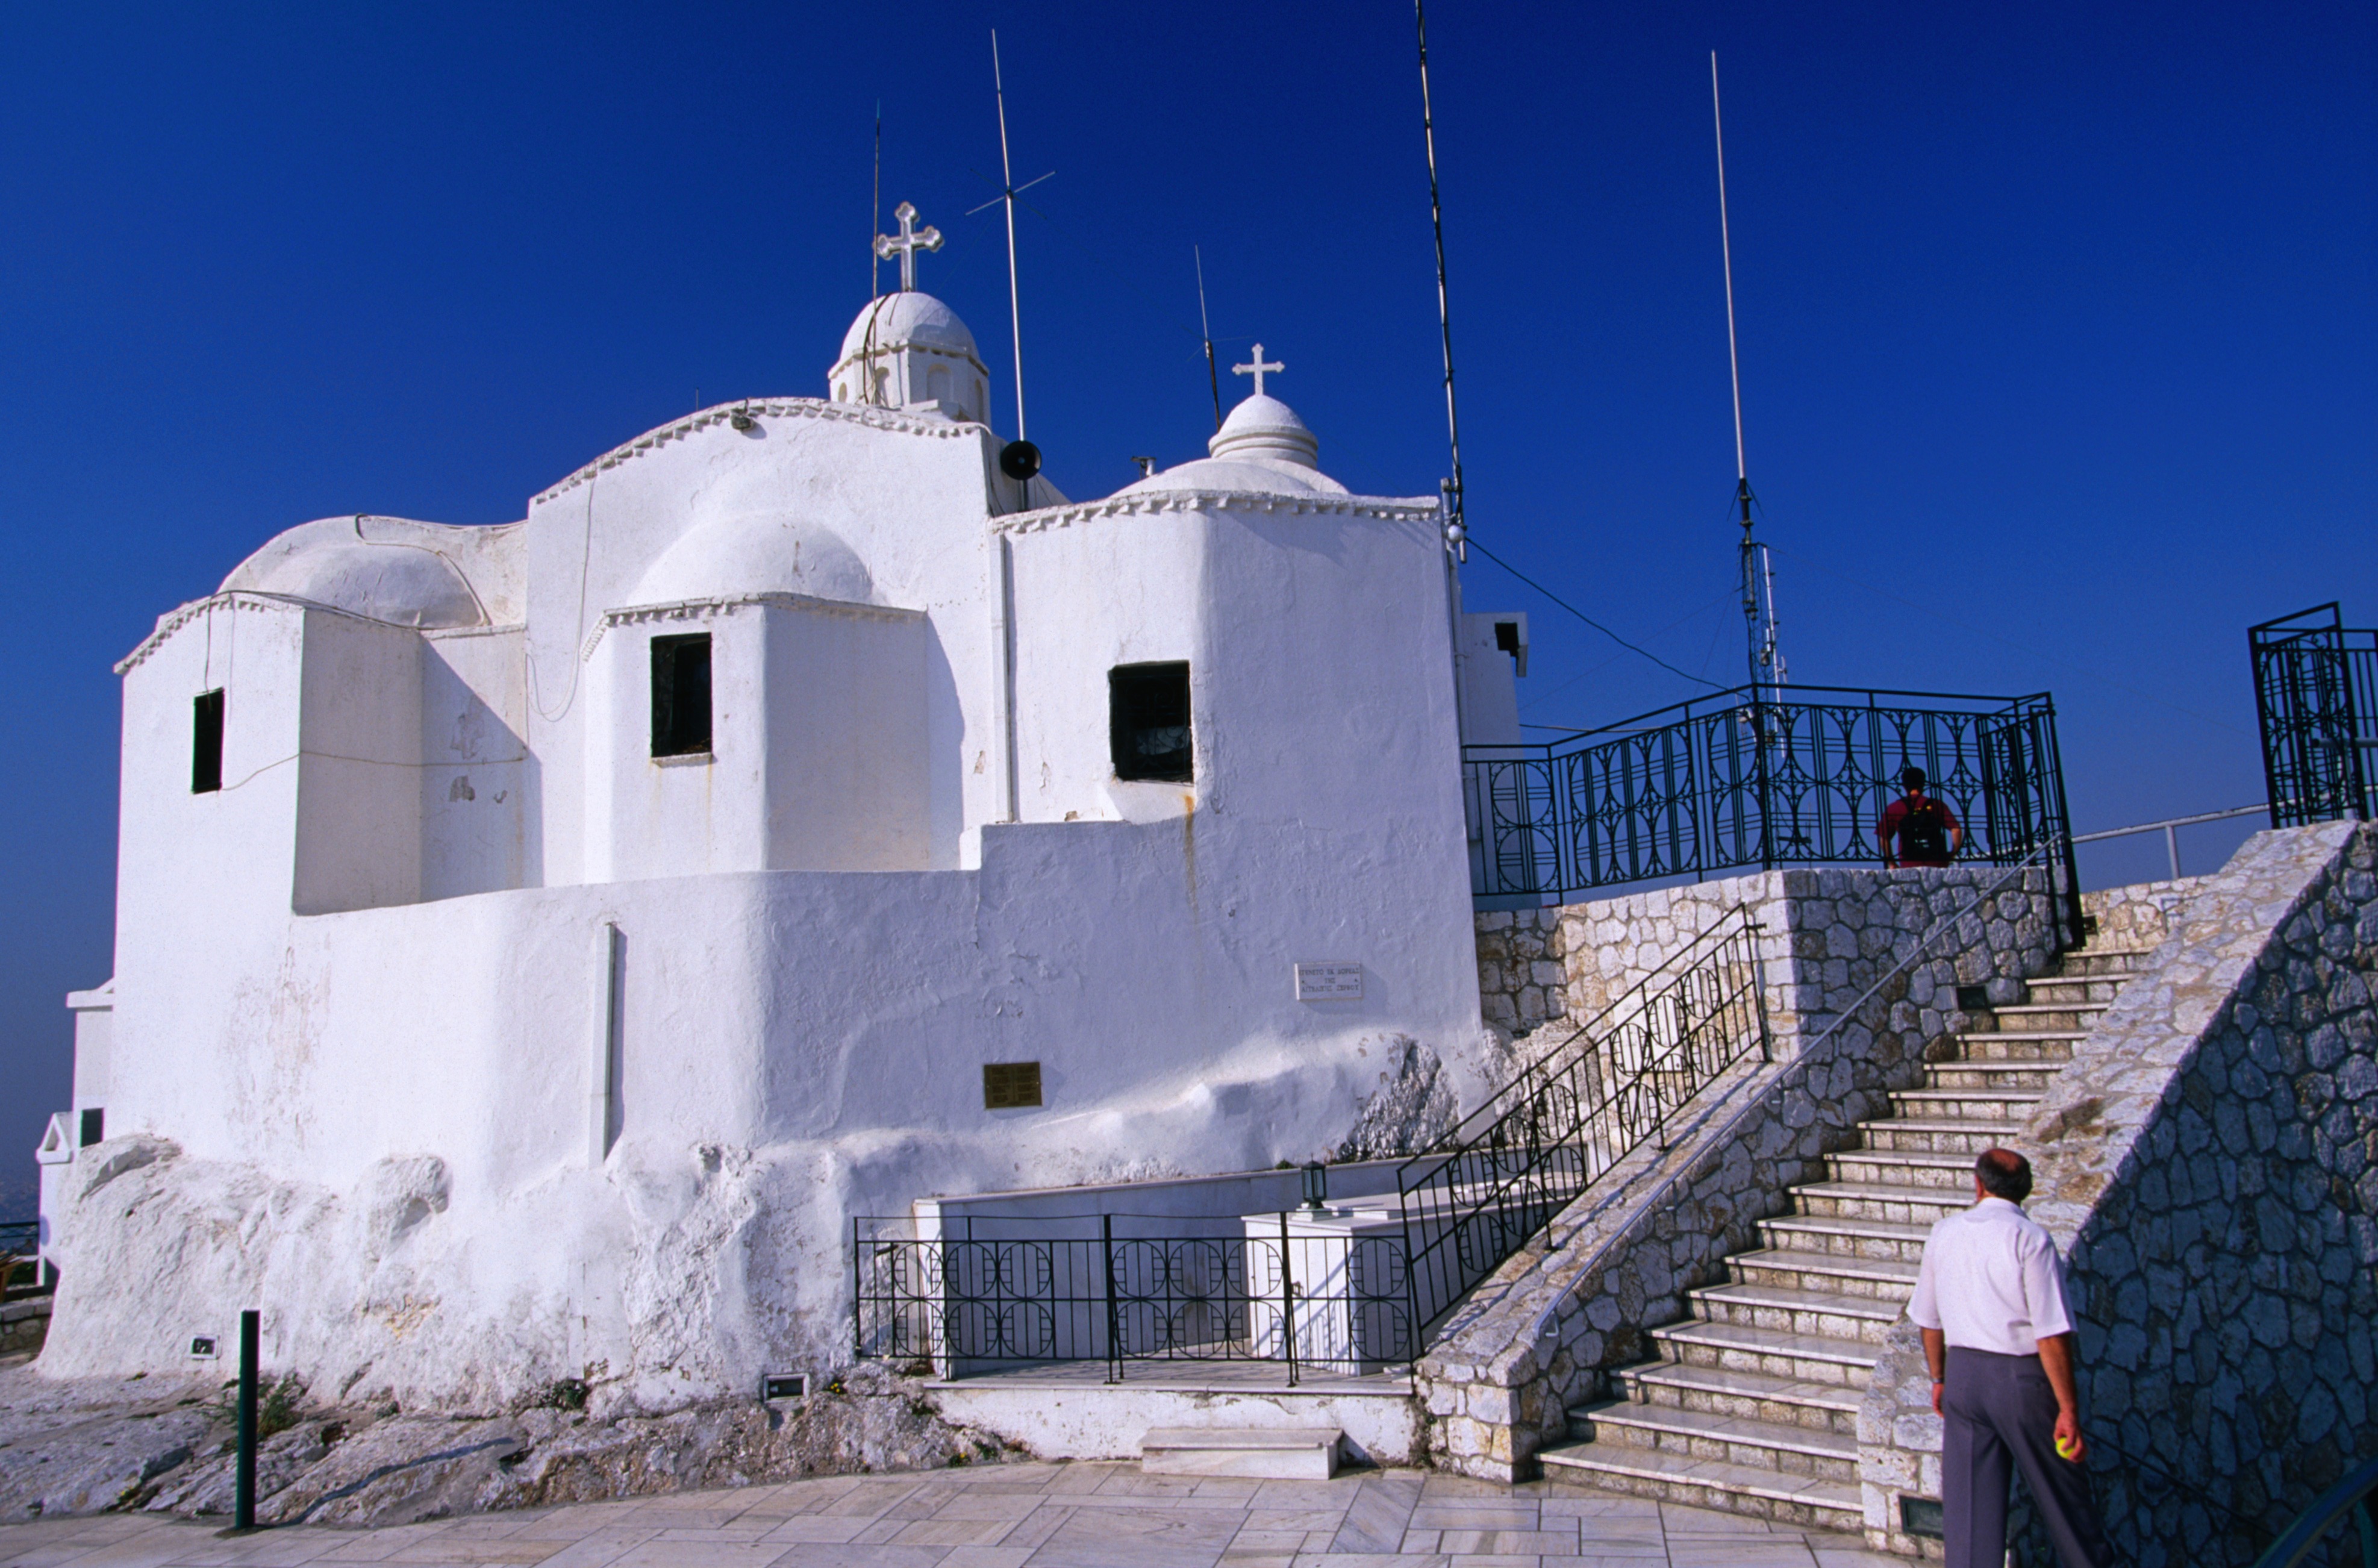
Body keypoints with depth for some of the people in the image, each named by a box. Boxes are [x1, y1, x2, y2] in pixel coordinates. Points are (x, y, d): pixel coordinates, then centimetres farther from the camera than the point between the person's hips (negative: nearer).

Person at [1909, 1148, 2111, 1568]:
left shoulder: (1943, 1234, 2)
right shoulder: (2030, 1239, -14)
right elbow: (2052, 1335, -17)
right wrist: (2068, 1410, -12)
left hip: (1963, 1374, 4)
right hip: (2022, 1378, -4)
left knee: (1969, 1497, 10)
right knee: (2061, 1491, 16)